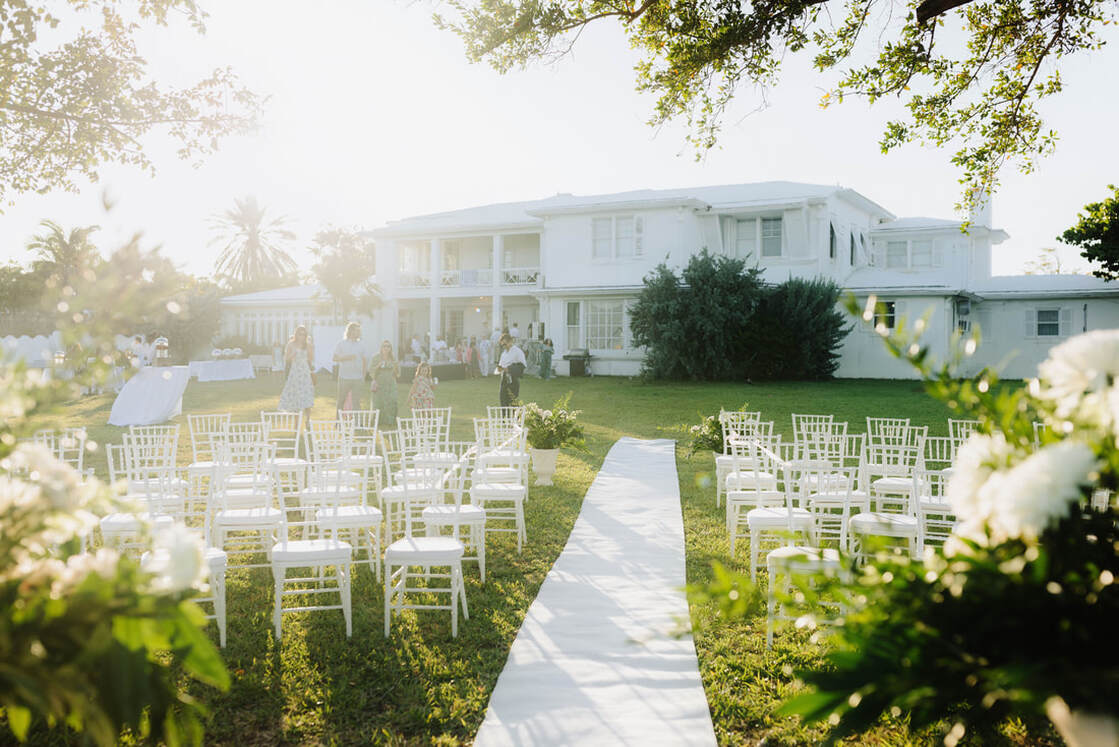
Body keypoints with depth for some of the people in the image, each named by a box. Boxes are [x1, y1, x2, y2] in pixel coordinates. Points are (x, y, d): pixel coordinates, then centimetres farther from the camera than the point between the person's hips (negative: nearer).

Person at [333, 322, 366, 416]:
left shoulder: (360, 344, 9)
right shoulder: (342, 344, 1)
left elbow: (363, 360, 13)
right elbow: (335, 358, -2)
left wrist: (363, 376, 8)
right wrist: (346, 358, -16)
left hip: (357, 378, 2)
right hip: (344, 377, -2)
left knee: (356, 402, 0)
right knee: (341, 401, 5)